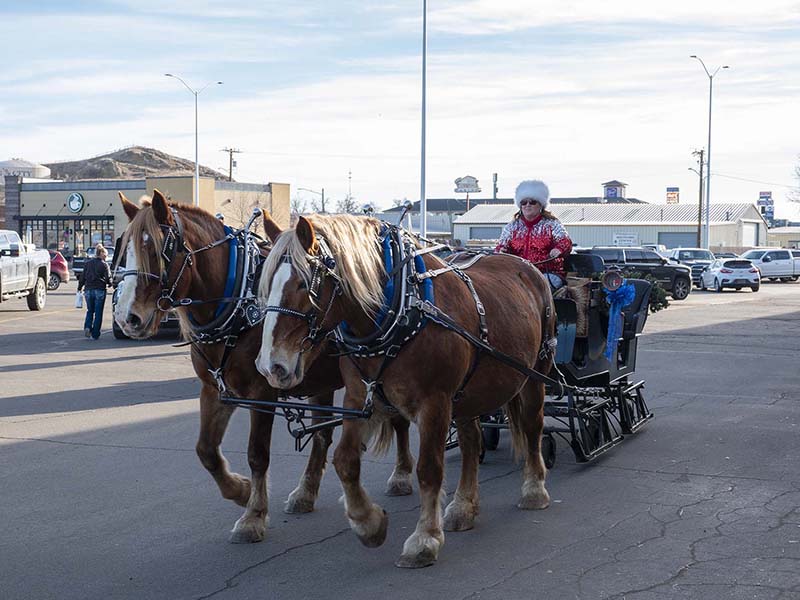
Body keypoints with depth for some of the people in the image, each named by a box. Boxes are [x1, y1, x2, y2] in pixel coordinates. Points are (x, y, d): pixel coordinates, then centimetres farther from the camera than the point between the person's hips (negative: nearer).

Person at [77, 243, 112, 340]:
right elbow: (108, 278, -8)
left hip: (88, 289, 3)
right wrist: (109, 284, 13)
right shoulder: (104, 264, -6)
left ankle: (87, 327, -6)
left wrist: (80, 288, 14)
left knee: (90, 310, 18)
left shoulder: (87, 263, 6)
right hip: (100, 290, -3)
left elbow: (82, 277, 7)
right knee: (98, 312, 5)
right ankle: (95, 334, 5)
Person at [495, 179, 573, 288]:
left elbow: (566, 242, -3)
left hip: (549, 272, -2)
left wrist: (558, 249, -28)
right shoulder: (511, 227, 19)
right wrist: (501, 251, -13)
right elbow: (501, 246, 14)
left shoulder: (552, 224, 10)